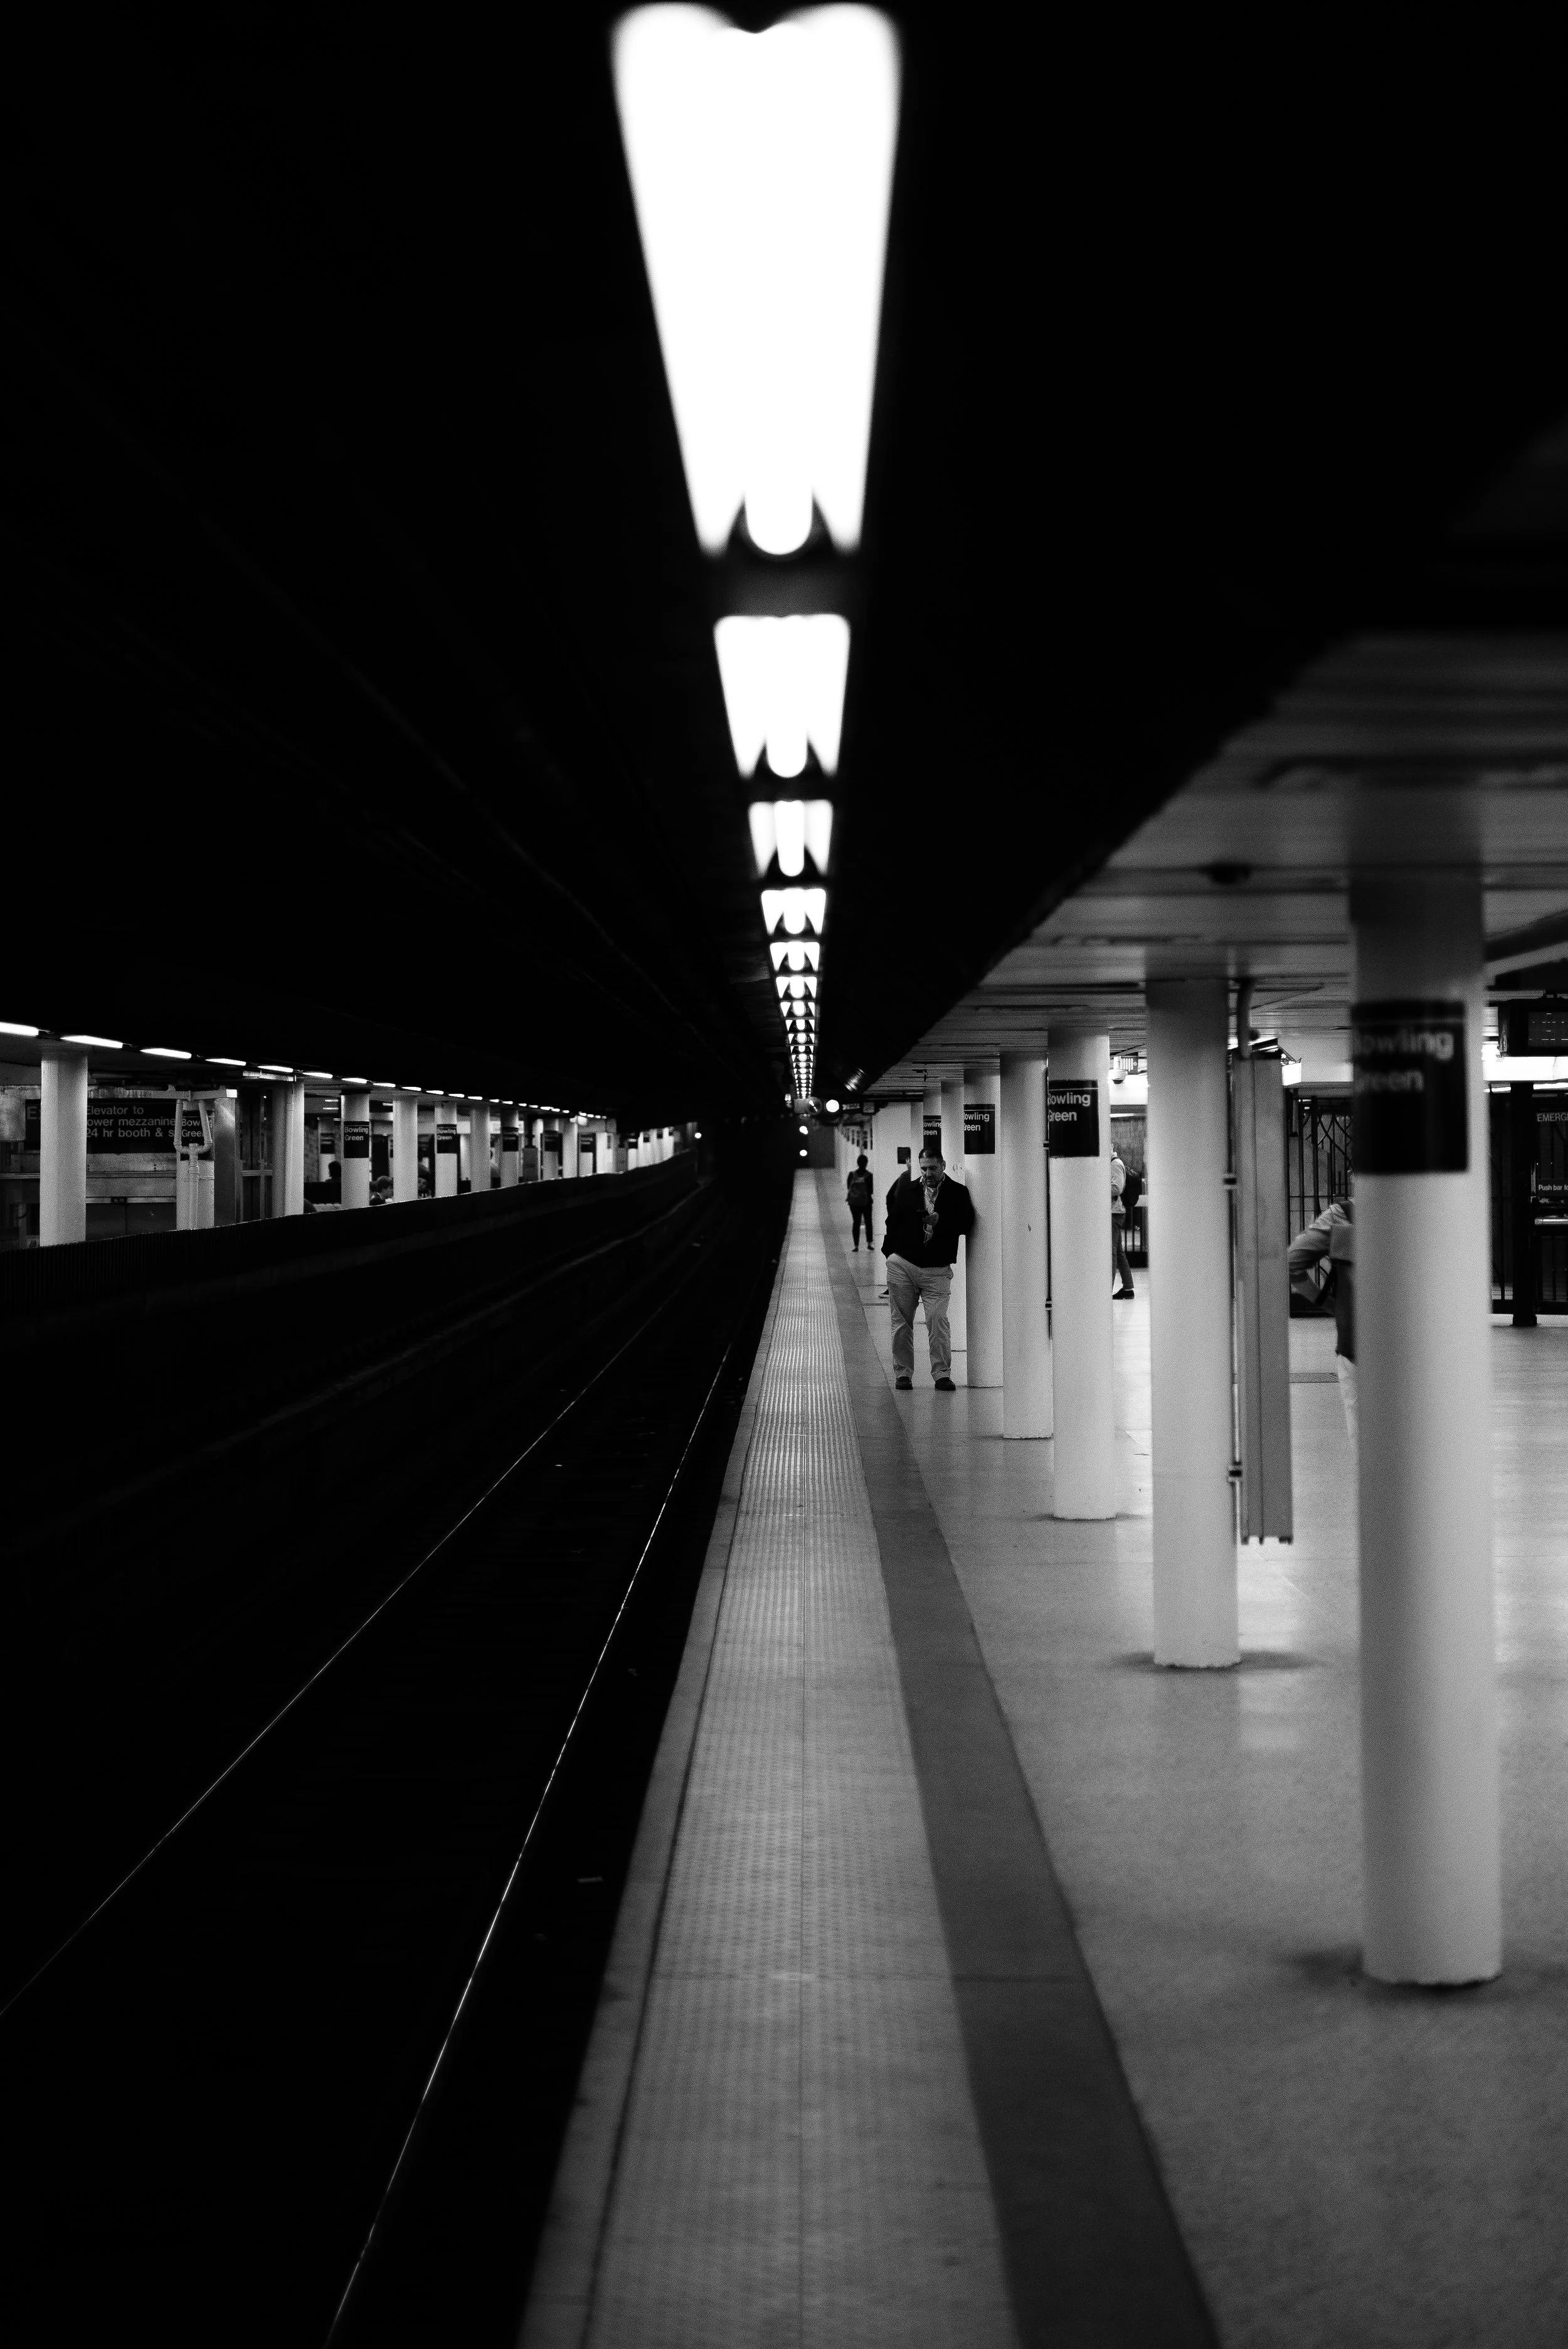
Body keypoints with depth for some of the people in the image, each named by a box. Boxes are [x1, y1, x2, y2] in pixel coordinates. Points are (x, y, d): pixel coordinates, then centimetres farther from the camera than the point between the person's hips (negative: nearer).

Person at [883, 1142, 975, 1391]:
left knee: (937, 1319, -13)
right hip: (902, 1265, 3)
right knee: (902, 1321, 5)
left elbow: (967, 1223, -7)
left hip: (937, 1270, -3)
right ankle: (903, 1373, 14)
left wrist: (941, 1221, -20)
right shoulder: (907, 1191, 10)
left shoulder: (958, 1193, 3)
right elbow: (893, 1221, 18)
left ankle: (942, 1374, -6)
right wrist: (890, 1253, 12)